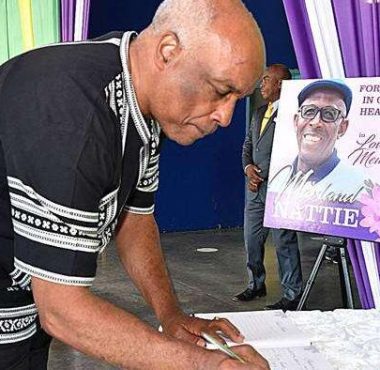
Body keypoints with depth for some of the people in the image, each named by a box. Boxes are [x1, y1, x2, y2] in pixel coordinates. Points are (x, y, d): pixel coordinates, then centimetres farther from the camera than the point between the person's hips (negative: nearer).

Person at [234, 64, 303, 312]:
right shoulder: (259, 113, 18)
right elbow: (248, 145, 21)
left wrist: (264, 176, -14)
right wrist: (248, 167, 2)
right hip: (255, 188, 9)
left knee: (285, 242, -3)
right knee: (252, 240, 14)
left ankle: (292, 295, 6)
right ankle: (256, 285, 29)